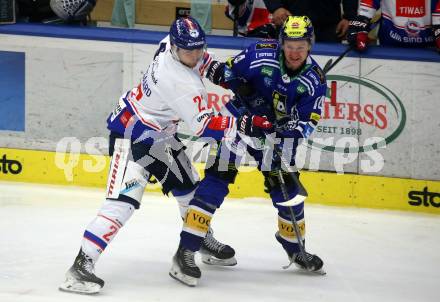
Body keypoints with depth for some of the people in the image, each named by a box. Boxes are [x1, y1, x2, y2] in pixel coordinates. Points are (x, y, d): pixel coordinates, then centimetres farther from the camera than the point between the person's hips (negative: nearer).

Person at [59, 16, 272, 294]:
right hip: (132, 133, -10)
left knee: (188, 186, 20)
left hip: (160, 132, 10)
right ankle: (82, 265, -26)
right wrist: (245, 123, -33)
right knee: (124, 199, -22)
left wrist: (209, 63, 14)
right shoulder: (181, 82, -32)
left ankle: (205, 241, 42)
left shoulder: (173, 43, -7)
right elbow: (202, 125, -32)